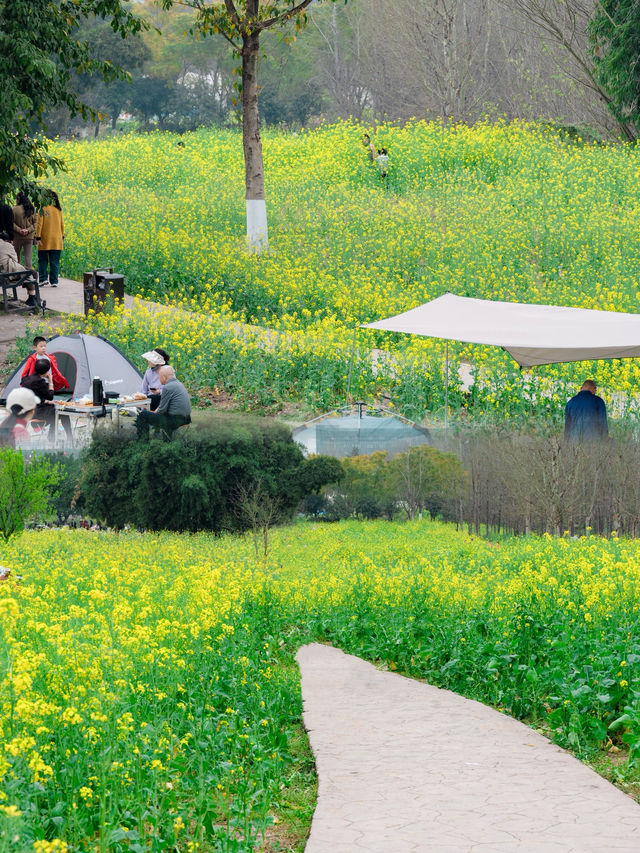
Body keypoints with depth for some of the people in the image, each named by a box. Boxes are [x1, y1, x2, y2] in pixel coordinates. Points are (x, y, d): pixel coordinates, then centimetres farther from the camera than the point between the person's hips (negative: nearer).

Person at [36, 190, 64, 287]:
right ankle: (54, 281, 3)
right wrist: (62, 236, 18)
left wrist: (38, 237, -9)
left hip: (45, 240, -3)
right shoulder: (58, 209, 4)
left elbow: (39, 223, -11)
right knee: (55, 262, 5)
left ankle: (43, 279, -1)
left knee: (42, 260, 8)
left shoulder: (43, 208, -9)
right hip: (57, 241, 3)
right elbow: (62, 224, 9)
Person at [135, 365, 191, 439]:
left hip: (175, 420, -10)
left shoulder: (167, 388, -17)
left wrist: (155, 413, 7)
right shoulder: (179, 384, 14)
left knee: (143, 415, -3)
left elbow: (162, 409, -13)